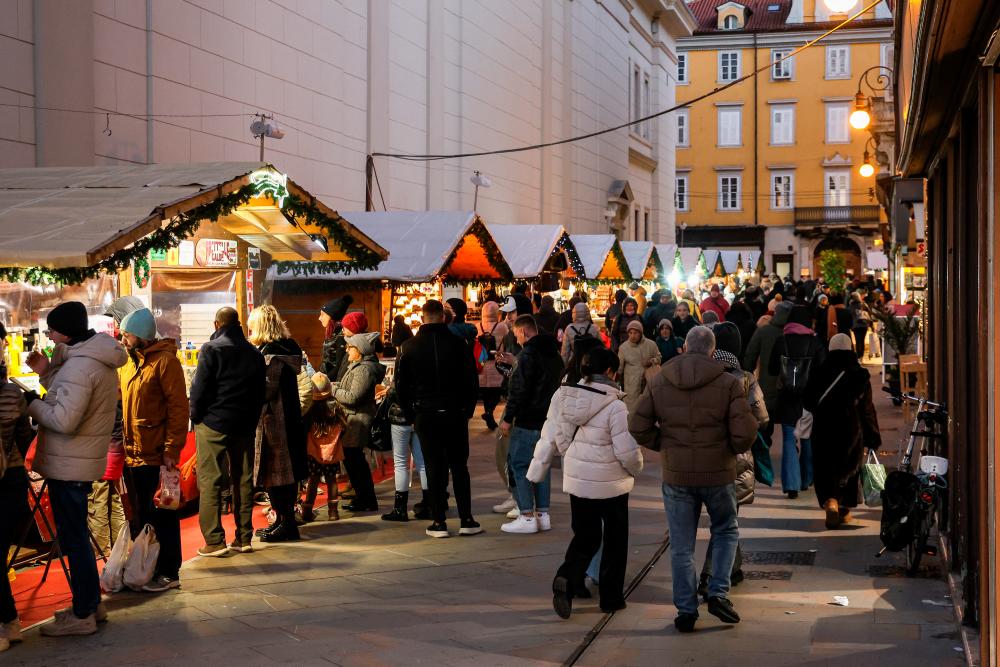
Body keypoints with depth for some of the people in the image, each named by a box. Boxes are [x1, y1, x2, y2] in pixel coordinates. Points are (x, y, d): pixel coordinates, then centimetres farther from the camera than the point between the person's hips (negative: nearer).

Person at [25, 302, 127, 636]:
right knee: (76, 535, 20)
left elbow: (64, 420, -25)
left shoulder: (80, 365, -21)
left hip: (68, 466, -10)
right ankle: (91, 602, 29)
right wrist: (47, 373, 6)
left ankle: (82, 615, 7)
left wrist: (32, 402, -11)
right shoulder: (99, 360, 10)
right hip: (83, 461, 10)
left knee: (73, 538, -1)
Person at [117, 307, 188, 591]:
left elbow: (178, 408, -15)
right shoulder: (127, 362, 13)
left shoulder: (164, 360, -11)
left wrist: (172, 451, -18)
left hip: (156, 456, -8)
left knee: (162, 516, 1)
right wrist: (122, 444, 12)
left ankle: (168, 573, 10)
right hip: (132, 456, 8)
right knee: (140, 516, 15)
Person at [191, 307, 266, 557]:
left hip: (213, 423, -5)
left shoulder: (211, 349, -7)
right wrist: (252, 420, 14)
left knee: (209, 481, -2)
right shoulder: (254, 353, 10)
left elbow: (200, 387, -11)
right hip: (245, 425, 5)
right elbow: (261, 391, 11)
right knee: (243, 480, 10)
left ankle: (214, 540, -6)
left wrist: (195, 415, 1)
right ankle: (244, 538, 13)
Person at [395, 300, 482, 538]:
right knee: (459, 467, 8)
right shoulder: (458, 343, -3)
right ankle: (466, 520, 9)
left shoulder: (409, 346, -2)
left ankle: (439, 522, 6)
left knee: (434, 468, 5)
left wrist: (411, 414, 10)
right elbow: (472, 381, 1)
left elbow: (401, 384, 2)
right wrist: (468, 409, 11)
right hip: (455, 414, 0)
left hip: (425, 415, 0)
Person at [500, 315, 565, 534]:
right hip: (548, 418, 9)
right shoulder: (554, 354, 13)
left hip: (527, 421, -9)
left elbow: (520, 389, -19)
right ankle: (542, 514, 16)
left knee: (518, 465, -2)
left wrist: (508, 418, -13)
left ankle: (527, 517, -5)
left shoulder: (529, 354, -15)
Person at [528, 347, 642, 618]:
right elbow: (627, 451, -17)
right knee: (615, 541, 13)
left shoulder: (563, 397, -3)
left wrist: (536, 471, 11)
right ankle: (611, 598, 20)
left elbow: (549, 439, 3)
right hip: (611, 484, -5)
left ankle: (567, 578, -7)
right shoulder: (615, 406, -19)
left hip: (576, 481, 5)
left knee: (584, 537, 17)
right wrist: (636, 469, 5)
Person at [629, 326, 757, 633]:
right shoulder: (729, 383, -9)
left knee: (681, 546, 11)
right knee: (726, 531, 22)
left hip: (676, 475, 1)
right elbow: (745, 432, -15)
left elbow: (638, 427, -4)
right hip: (719, 473, -1)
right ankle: (718, 593, 9)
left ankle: (686, 610, 14)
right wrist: (732, 449, 5)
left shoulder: (658, 382, -2)